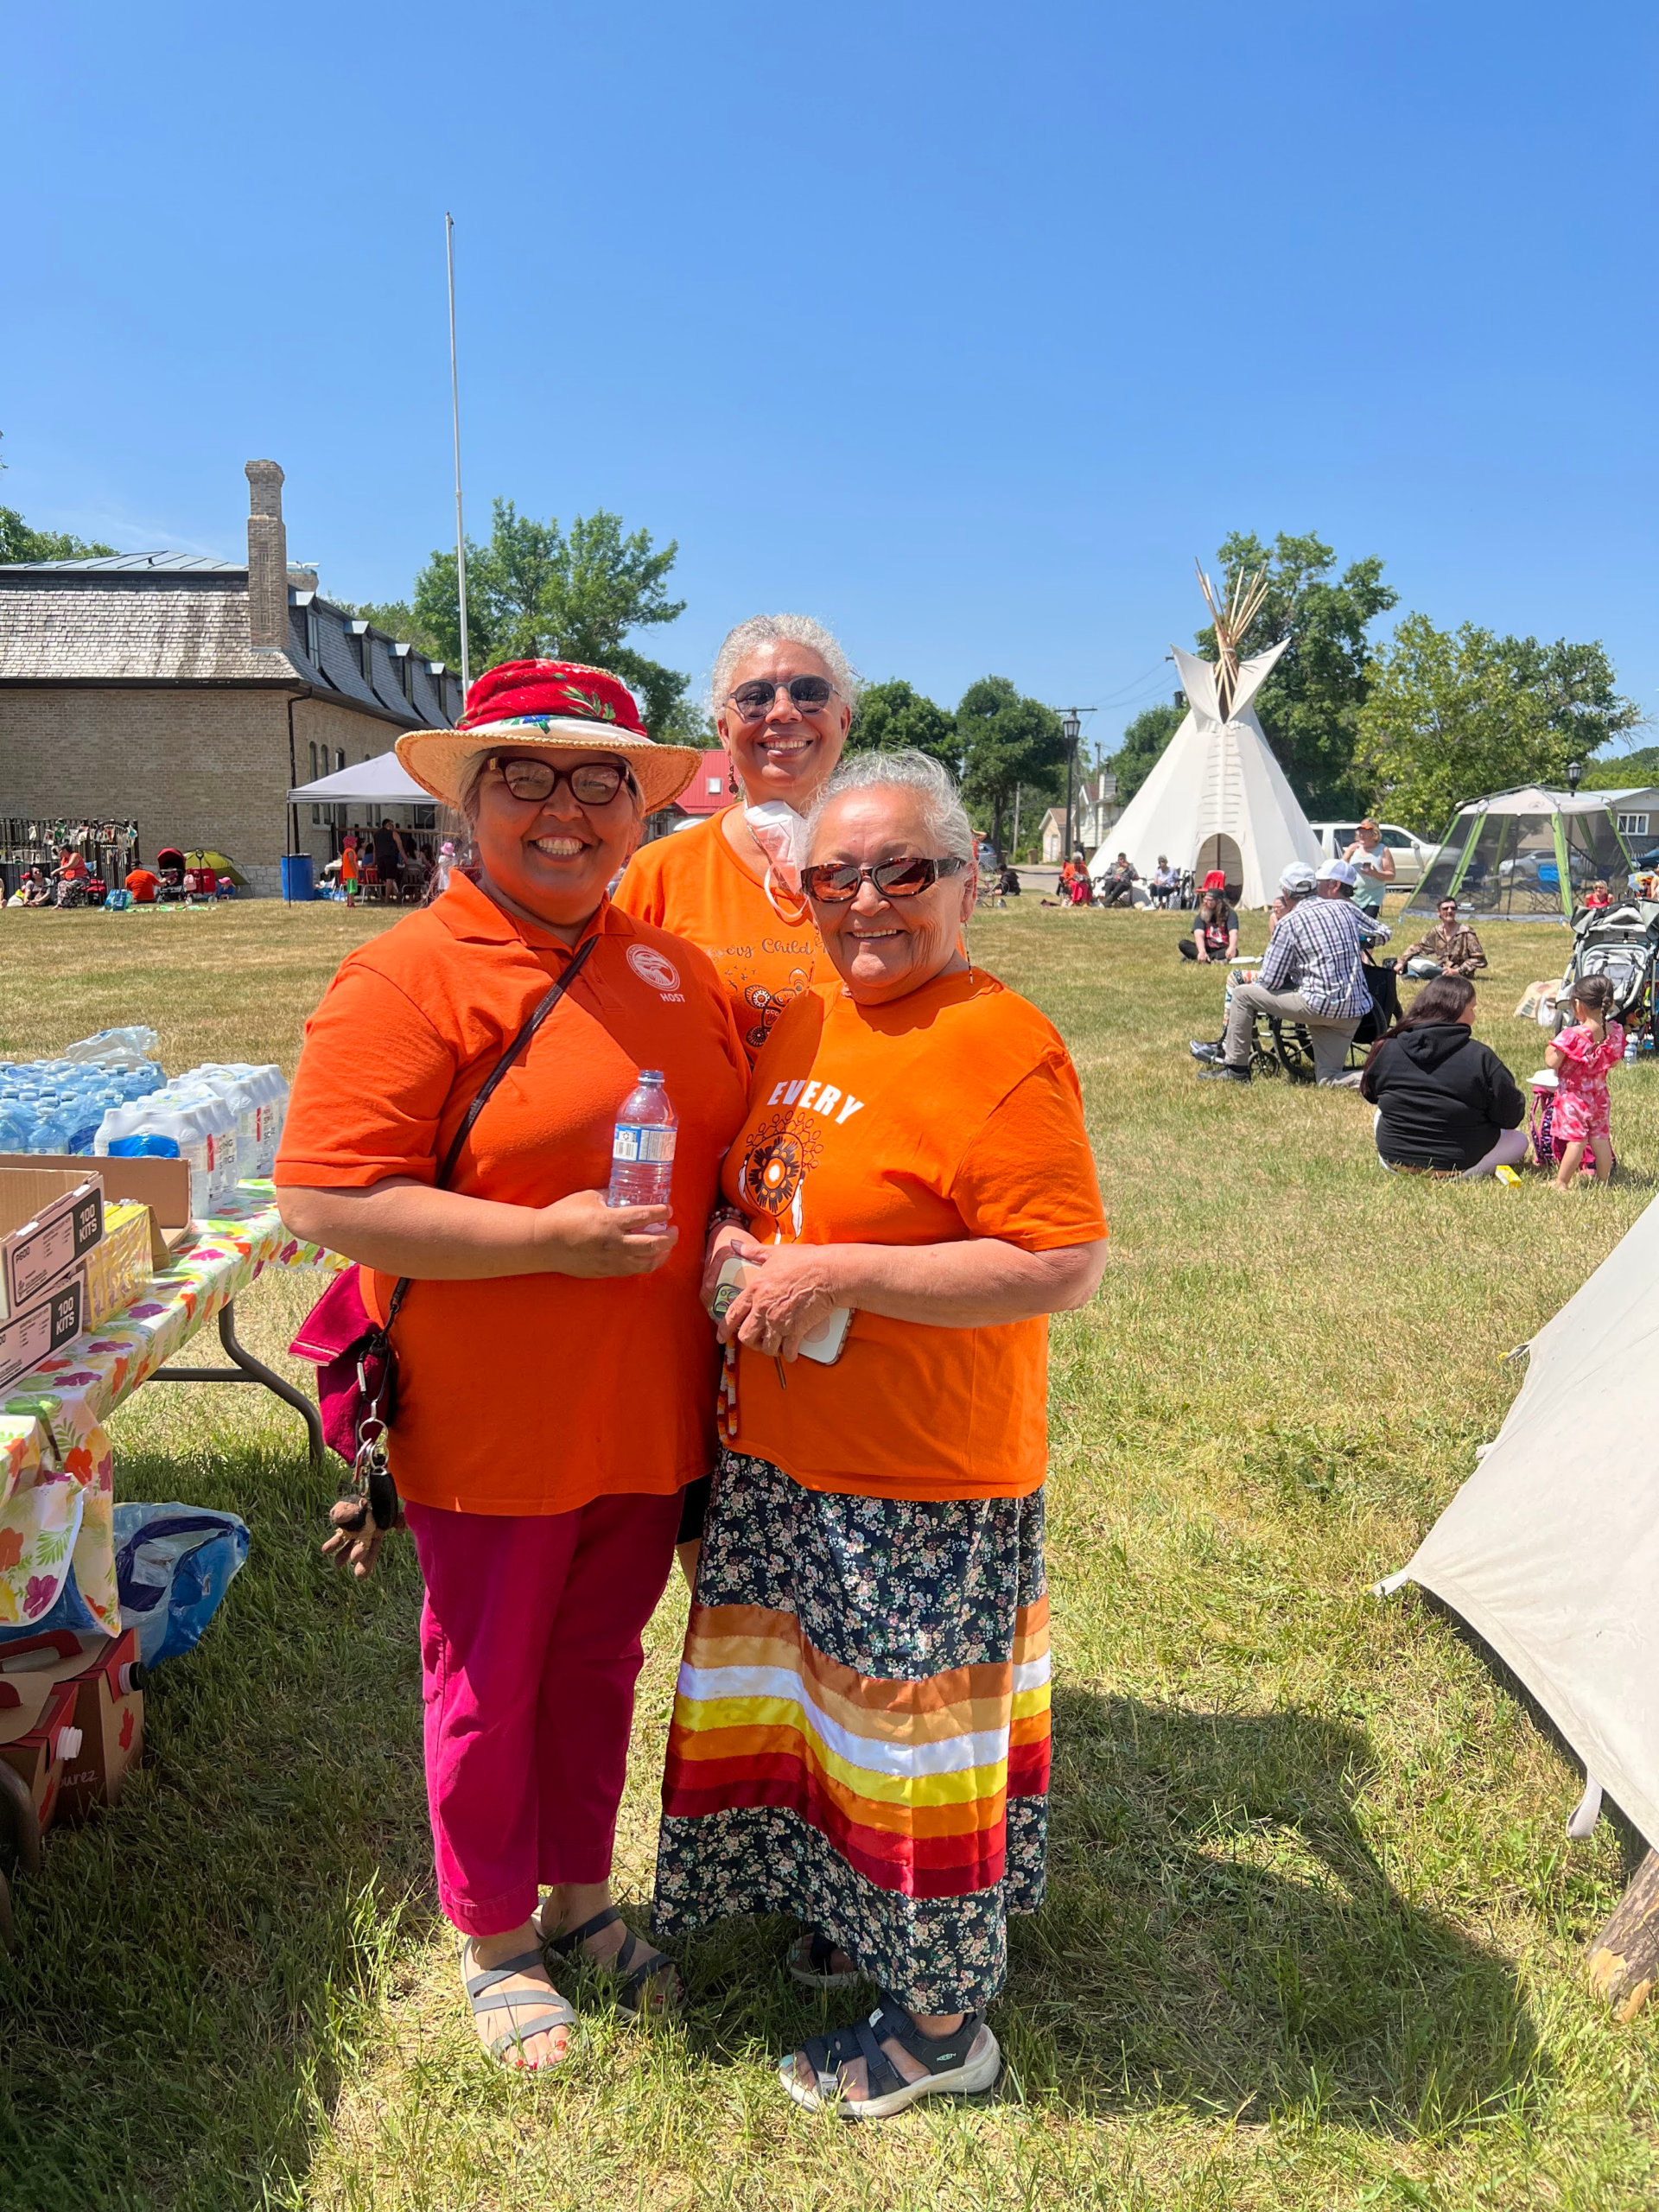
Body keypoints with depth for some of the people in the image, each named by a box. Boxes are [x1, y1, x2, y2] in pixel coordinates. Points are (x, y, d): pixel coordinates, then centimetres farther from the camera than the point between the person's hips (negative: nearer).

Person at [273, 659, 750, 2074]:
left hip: (648, 1421, 6)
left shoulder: (674, 965, 5)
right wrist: (553, 1238, -25)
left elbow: (739, 1147, 17)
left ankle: (582, 1893, 47)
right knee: (489, 1689, 15)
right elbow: (325, 1200, -22)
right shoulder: (409, 976, -15)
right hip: (494, 1429, -5)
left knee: (598, 1665, 23)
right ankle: (496, 1943, 40)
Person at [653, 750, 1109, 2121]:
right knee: (814, 1705, 22)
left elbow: (1064, 1268, -24)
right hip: (781, 1460, 8)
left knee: (913, 1734, 9)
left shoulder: (1001, 1046, -19)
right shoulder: (802, 1023, 7)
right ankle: (860, 1909, 47)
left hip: (927, 1488, -8)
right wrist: (729, 1243, 0)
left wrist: (841, 1273, -24)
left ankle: (942, 2018, 32)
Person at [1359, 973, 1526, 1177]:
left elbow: (1370, 1093, 12)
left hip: (1394, 1159, 1)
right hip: (1454, 1165, -1)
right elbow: (1512, 1116, -7)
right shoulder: (1480, 1057, -17)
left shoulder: (1388, 1049, -7)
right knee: (1519, 1140, 22)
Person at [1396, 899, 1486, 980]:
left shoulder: (1466, 933, -13)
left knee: (1426, 968, -32)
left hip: (1459, 975, -7)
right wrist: (1401, 963, 3)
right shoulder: (1436, 932, 4)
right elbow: (1417, 947, 14)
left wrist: (1458, 971, -22)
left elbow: (1479, 959, -14)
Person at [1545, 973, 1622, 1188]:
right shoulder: (1616, 1032, -3)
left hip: (1573, 1096, -6)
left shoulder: (1572, 1036, -22)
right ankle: (1604, 1180, 21)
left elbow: (1551, 1062, -19)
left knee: (1576, 1140, -5)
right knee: (1601, 1138, 12)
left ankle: (1562, 1183, 2)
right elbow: (1614, 1062, 9)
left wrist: (1551, 1047, -2)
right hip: (1599, 1096, 6)